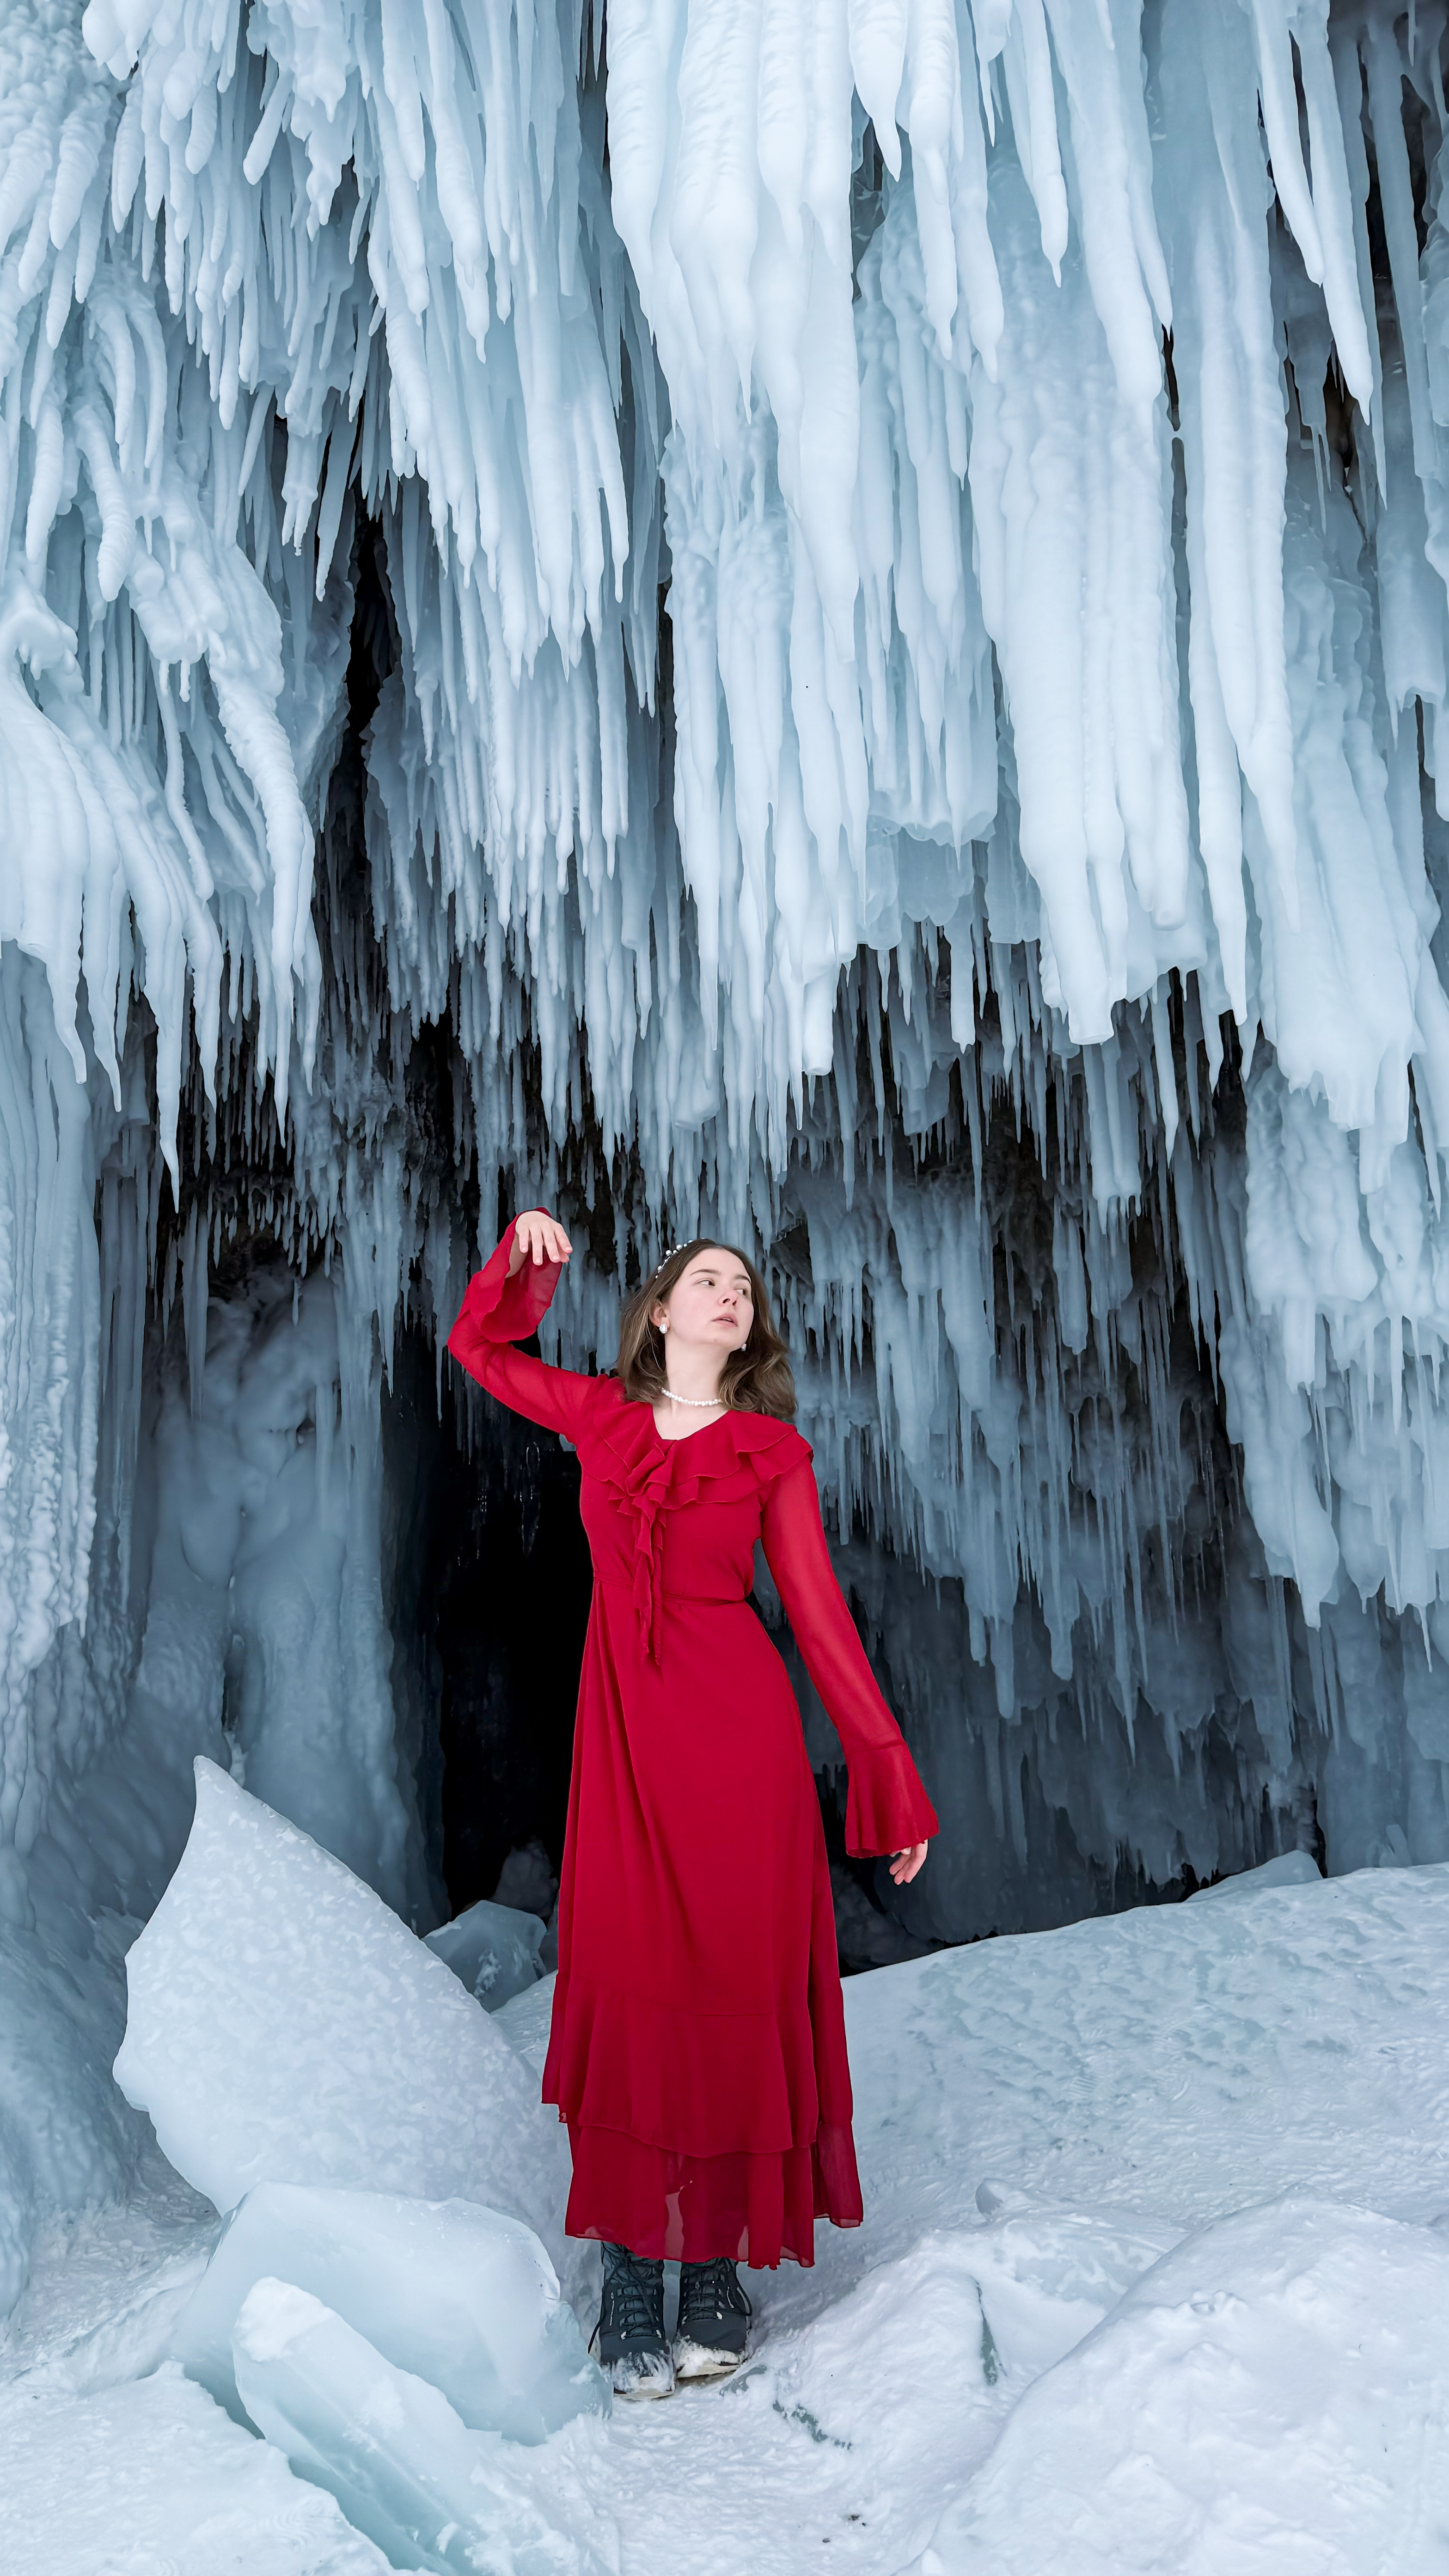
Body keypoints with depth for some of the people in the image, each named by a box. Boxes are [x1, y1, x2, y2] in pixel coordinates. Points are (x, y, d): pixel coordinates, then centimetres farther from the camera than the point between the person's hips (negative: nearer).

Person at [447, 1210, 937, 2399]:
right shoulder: (600, 1415, 9)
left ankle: (718, 2277, 15)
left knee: (738, 1988, 2)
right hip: (622, 1728, 1)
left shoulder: (772, 1449, 5)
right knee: (629, 1987, 1)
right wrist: (526, 1254, 7)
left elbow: (819, 1612, 4)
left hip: (738, 1730, -1)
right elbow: (479, 1344, 24)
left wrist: (889, 1769, 1)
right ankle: (632, 2292, 12)